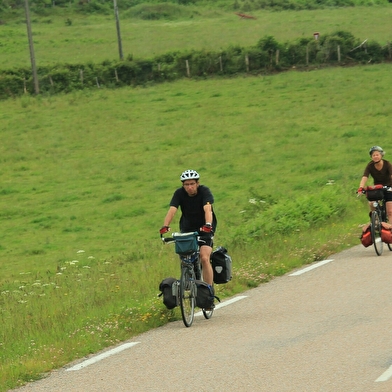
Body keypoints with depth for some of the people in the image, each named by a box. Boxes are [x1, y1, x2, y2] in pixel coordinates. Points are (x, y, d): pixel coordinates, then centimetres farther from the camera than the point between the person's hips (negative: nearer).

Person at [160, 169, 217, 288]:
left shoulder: (204, 191, -18)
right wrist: (165, 226, -43)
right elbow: (172, 210, -25)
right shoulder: (179, 193, -12)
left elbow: (207, 209, -34)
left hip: (204, 229, -3)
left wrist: (208, 225, -53)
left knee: (204, 258, -20)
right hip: (187, 228, 3)